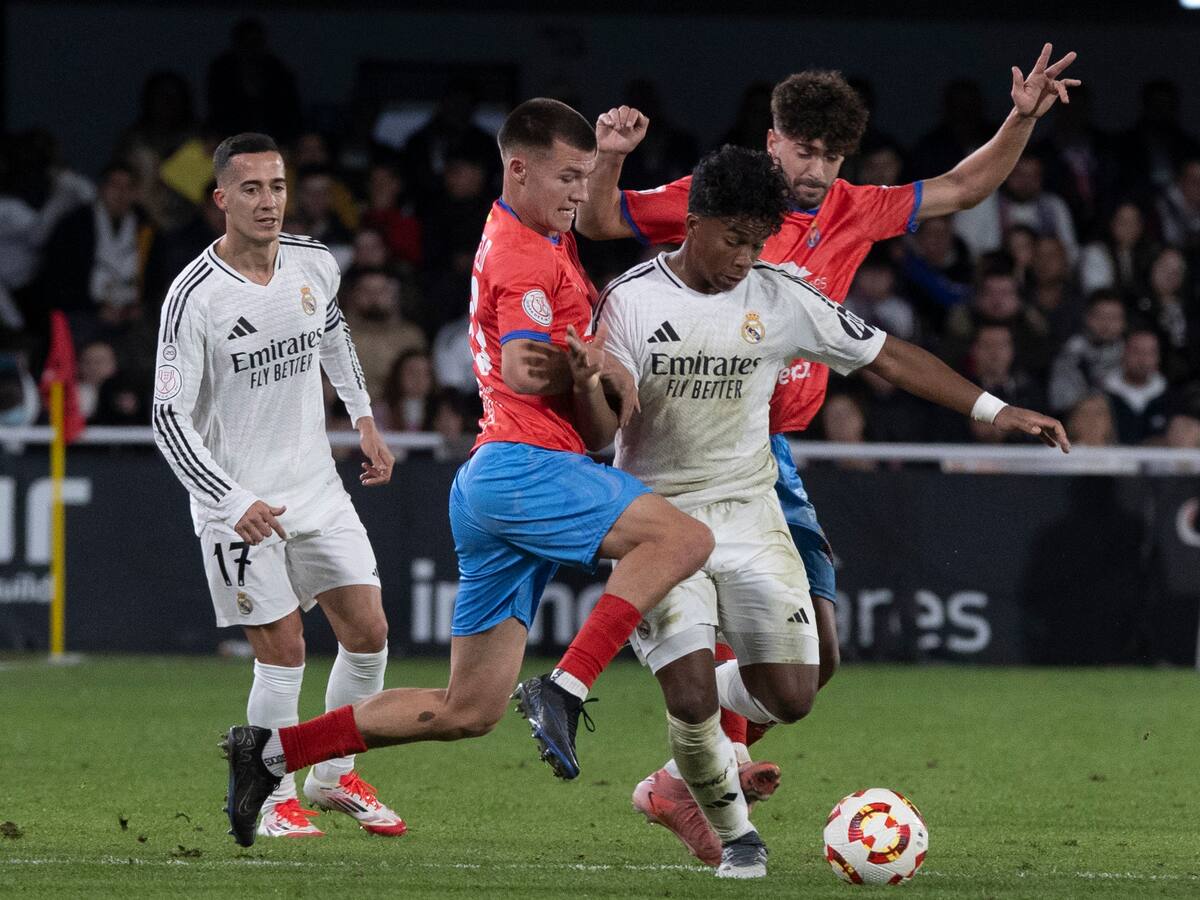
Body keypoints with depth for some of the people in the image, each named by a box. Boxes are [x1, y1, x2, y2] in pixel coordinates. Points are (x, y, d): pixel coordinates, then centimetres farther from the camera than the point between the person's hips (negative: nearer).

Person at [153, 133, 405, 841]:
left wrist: (364, 417, 21)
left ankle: (335, 777, 22)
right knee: (283, 651, -8)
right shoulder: (195, 298, -19)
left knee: (369, 632, 2)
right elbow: (170, 418, -17)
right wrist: (234, 503, -26)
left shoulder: (315, 265, -2)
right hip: (238, 498, -5)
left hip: (316, 486, 5)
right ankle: (275, 800, 11)